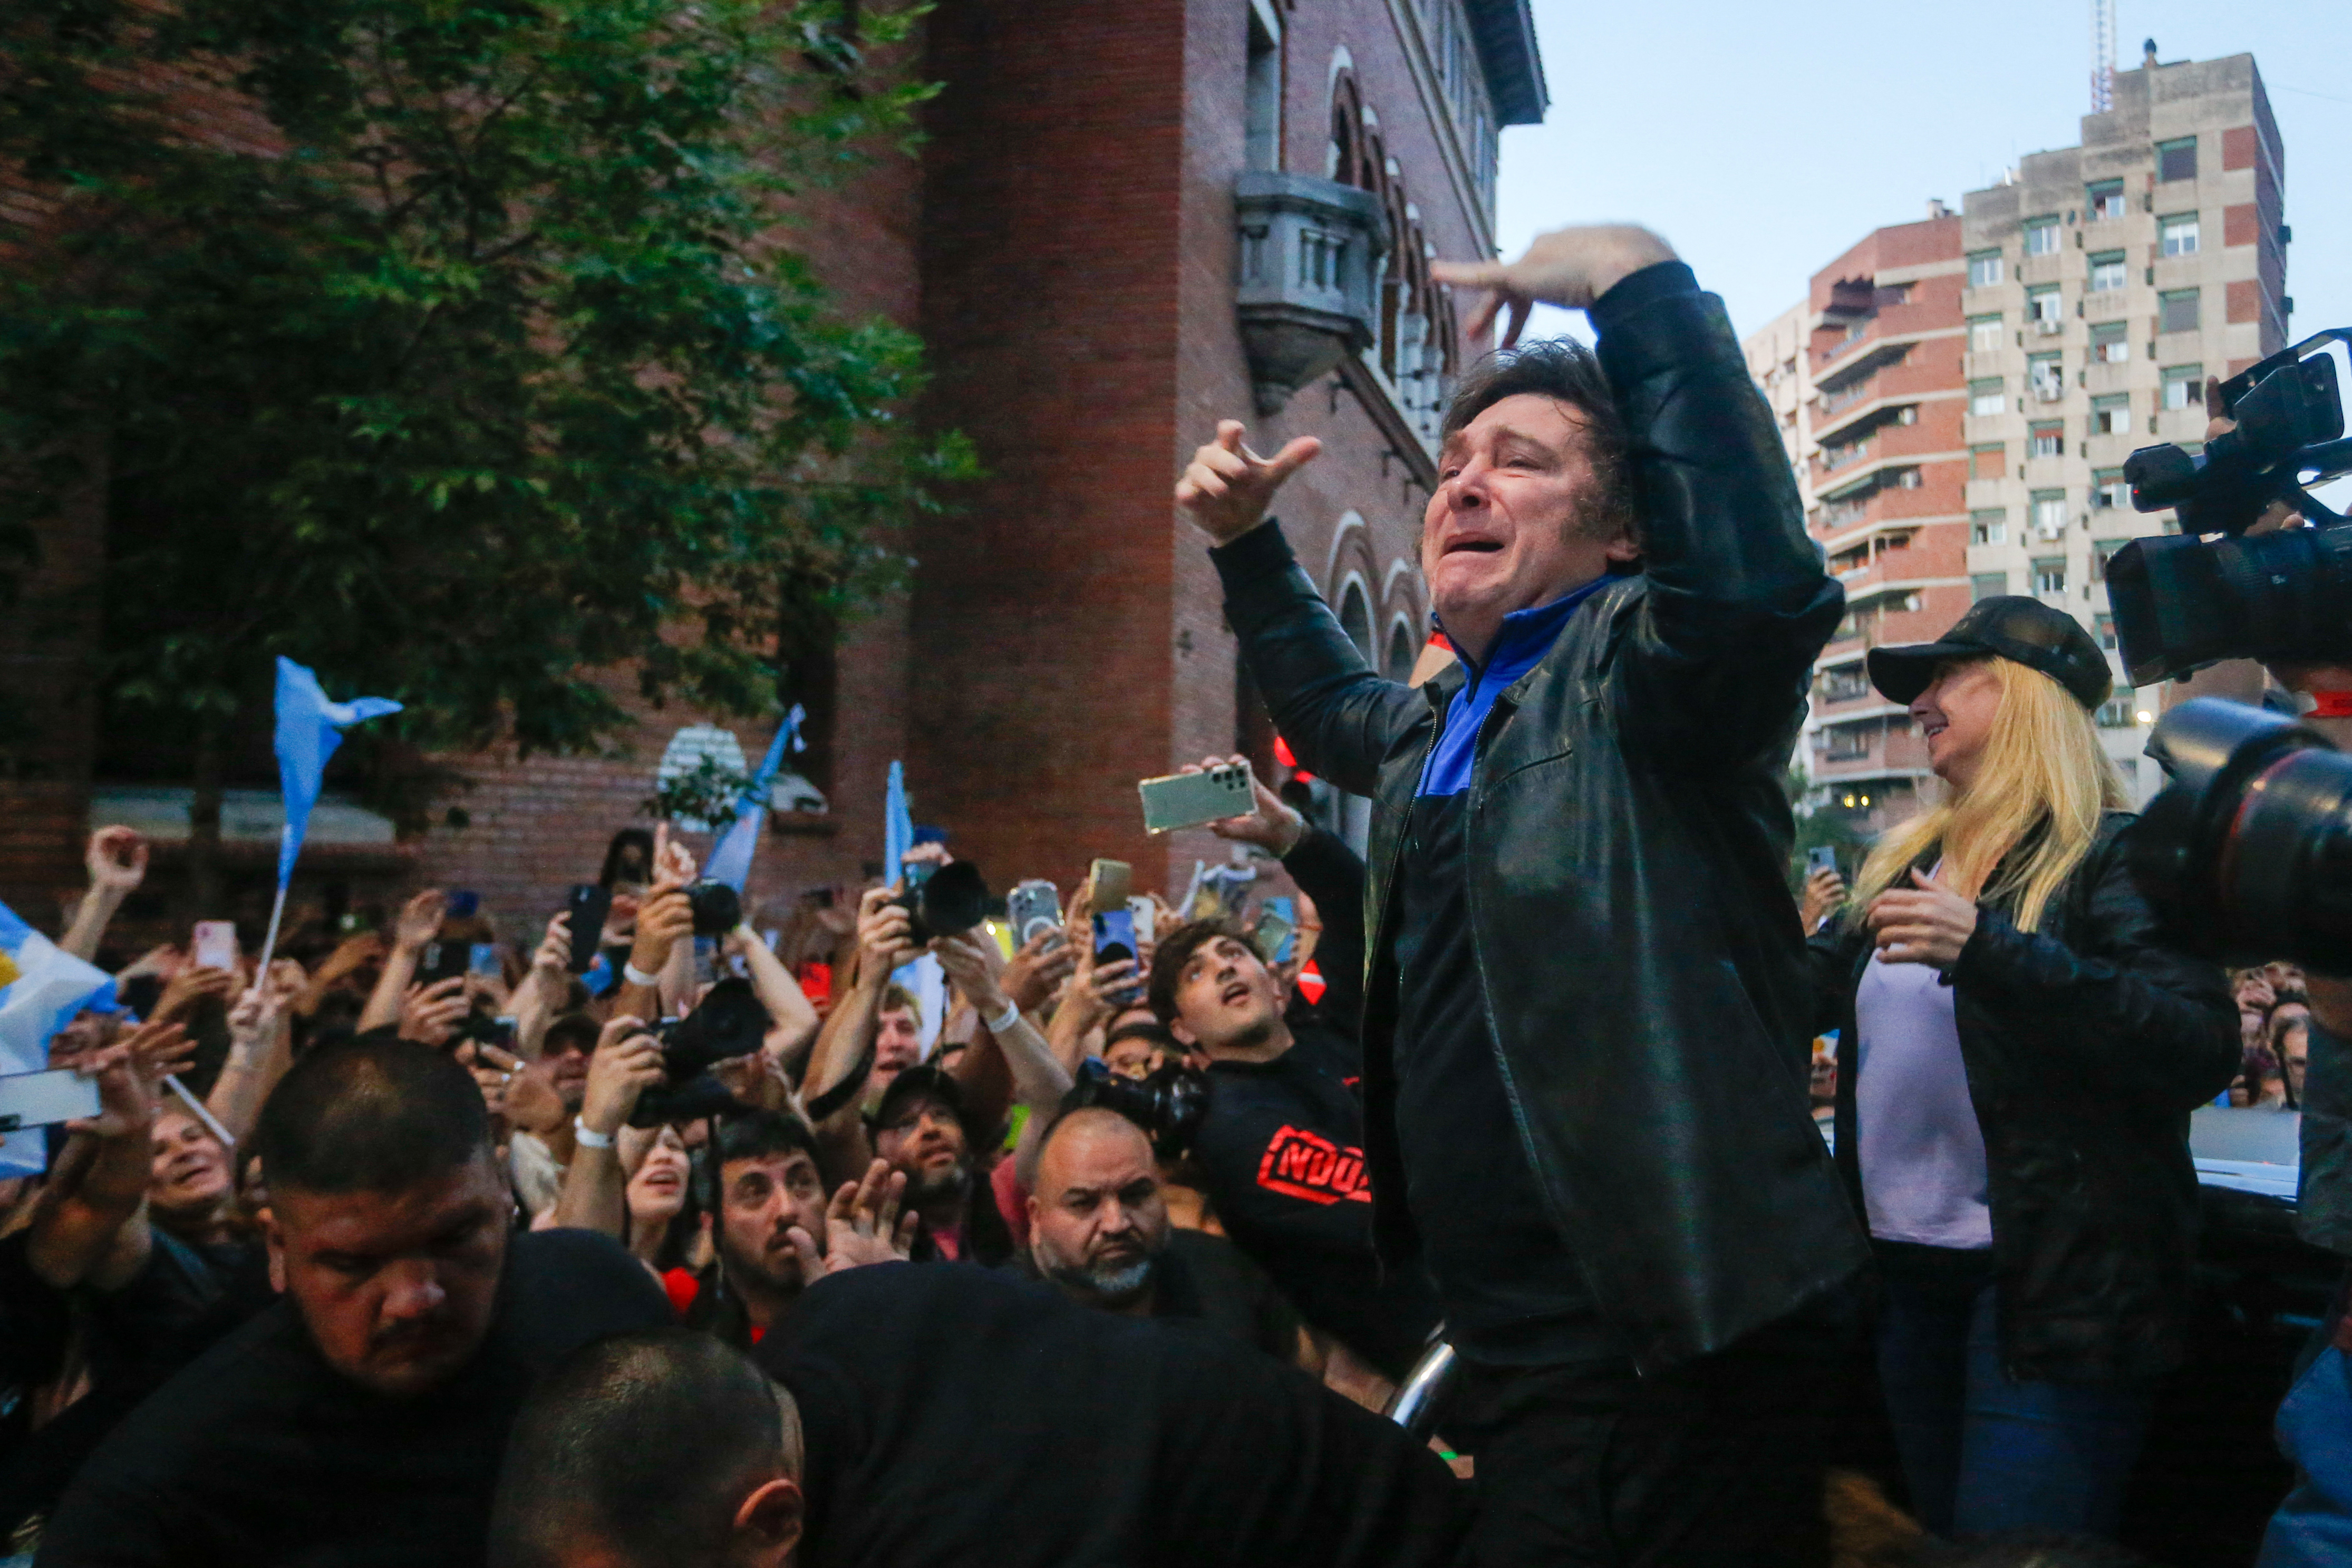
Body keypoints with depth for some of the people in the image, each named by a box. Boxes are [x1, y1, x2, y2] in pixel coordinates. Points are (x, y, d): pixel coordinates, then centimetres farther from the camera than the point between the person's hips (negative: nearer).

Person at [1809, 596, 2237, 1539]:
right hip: (1907, 1273, 7)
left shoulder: (2113, 856, -9)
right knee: (1937, 1532, 19)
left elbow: (2203, 1050, -23)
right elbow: (1805, 991, 17)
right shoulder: (1908, 860, 11)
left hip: (2052, 1282, -7)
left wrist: (1988, 950, -30)